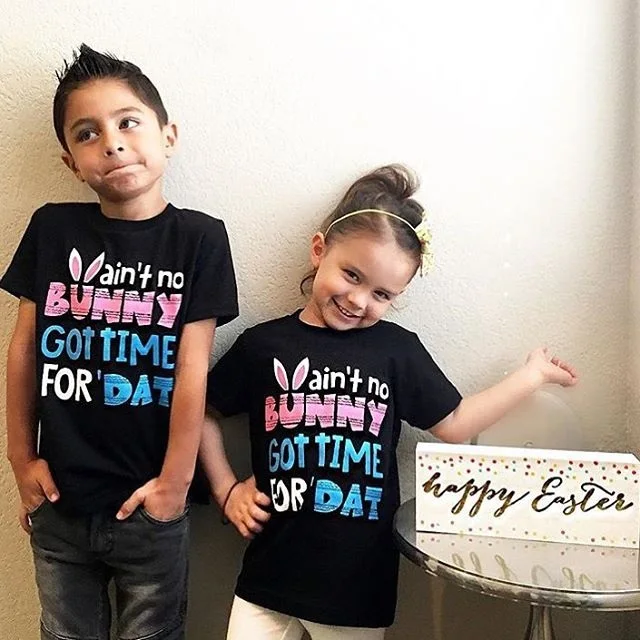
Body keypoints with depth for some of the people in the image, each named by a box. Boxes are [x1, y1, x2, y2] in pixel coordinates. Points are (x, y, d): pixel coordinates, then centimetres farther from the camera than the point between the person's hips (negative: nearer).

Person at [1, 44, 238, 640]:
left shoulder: (198, 238, -10)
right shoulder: (51, 229, -2)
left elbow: (191, 369, -11)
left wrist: (174, 481, -9)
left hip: (149, 508, -2)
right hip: (58, 503, 3)